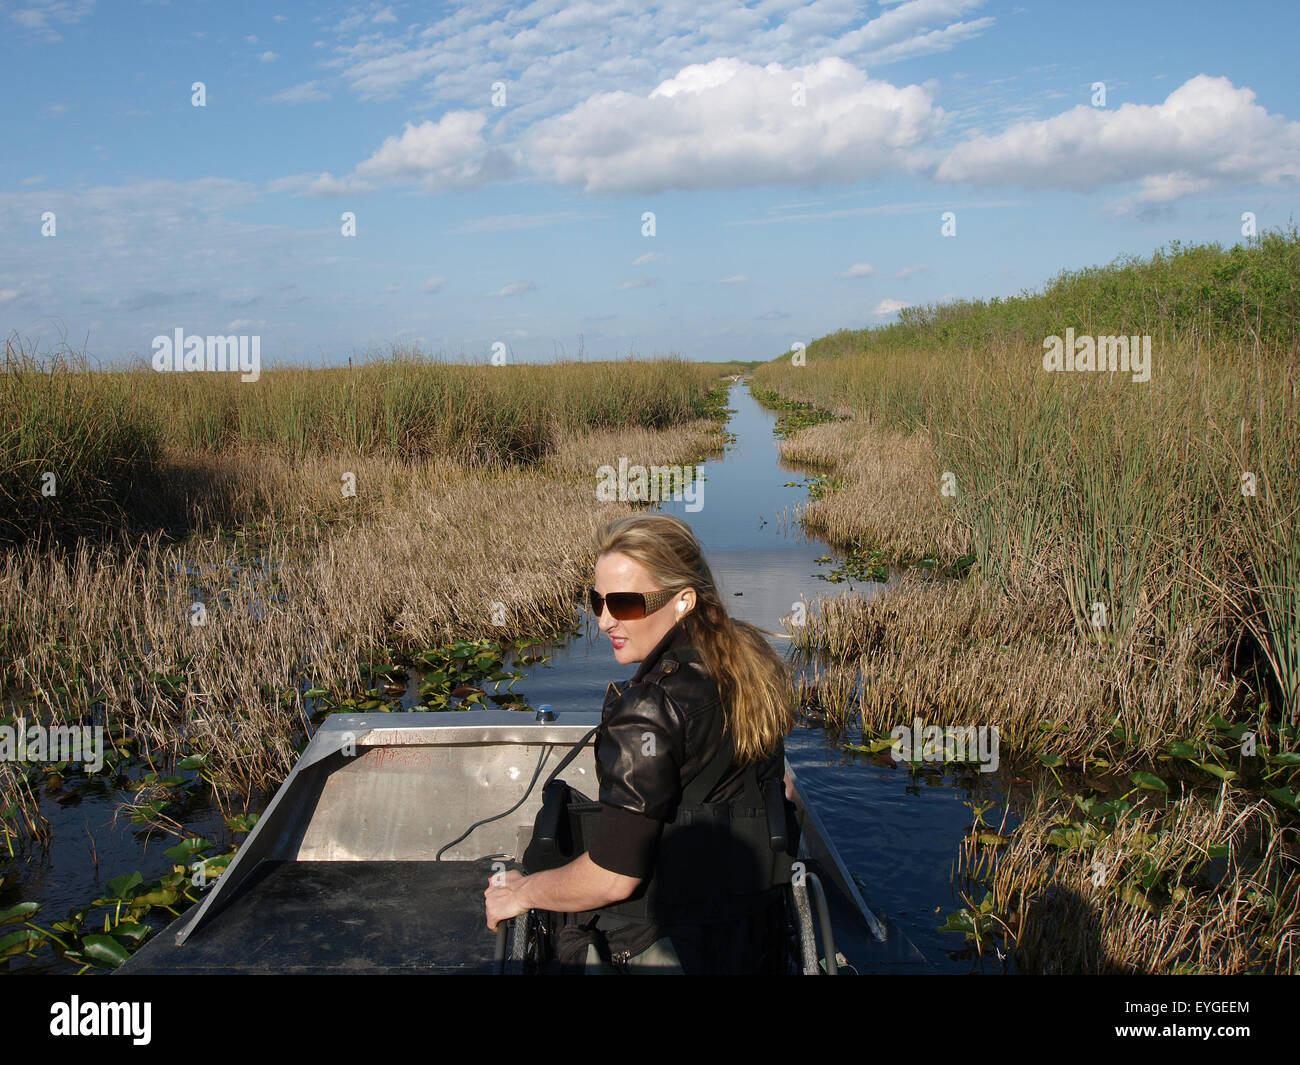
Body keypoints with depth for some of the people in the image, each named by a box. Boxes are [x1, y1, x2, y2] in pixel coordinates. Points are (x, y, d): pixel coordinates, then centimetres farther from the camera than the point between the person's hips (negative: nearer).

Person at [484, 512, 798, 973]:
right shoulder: (752, 665, -2)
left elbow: (614, 877, -25)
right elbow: (778, 791, 12)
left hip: (665, 950, -8)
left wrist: (522, 892, -8)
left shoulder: (651, 709, -27)